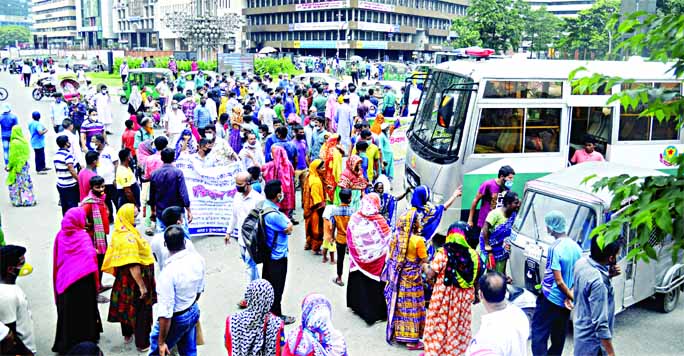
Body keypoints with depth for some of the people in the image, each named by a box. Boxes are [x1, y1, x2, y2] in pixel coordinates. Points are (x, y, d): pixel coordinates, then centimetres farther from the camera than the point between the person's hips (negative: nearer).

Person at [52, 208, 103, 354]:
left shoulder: (60, 235, -2)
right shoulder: (83, 236, -16)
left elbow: (56, 260, 5)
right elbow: (91, 258, -21)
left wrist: (60, 276, 16)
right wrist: (95, 280, -10)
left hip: (63, 280, 4)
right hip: (82, 281, -4)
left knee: (67, 312, 16)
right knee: (83, 310, 10)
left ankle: (65, 343, 25)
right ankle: (85, 339, 19)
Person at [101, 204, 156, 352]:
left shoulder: (118, 233, -1)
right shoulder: (129, 238, -29)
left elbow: (115, 254, 11)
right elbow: (133, 265, -30)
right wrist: (142, 285, -25)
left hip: (123, 278, 9)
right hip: (134, 279, -9)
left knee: (126, 306, 24)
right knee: (141, 311, 6)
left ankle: (127, 334, 43)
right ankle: (142, 344, 17)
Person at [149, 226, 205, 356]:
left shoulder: (168, 272, -33)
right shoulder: (198, 259, -13)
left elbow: (166, 313, -28)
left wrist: (161, 342, -16)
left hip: (175, 319, -6)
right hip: (194, 312, 6)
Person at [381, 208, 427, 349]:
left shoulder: (395, 237, -2)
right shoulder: (418, 240, -19)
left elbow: (391, 257, 6)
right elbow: (424, 260, -11)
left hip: (397, 278, 6)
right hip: (412, 279, -5)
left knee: (398, 305, 17)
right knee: (412, 307, 5)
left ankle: (396, 333, 29)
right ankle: (411, 339, 12)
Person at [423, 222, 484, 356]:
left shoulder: (443, 253, -15)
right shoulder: (473, 254, -4)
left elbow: (430, 274, -15)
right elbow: (477, 276, 4)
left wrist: (425, 267, 5)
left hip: (443, 297, -3)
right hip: (463, 298, 3)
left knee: (439, 325, 10)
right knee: (459, 326, 16)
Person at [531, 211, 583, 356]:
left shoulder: (555, 248, -21)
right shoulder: (576, 246, 2)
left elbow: (559, 281, -21)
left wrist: (572, 297, -9)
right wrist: (571, 296, -3)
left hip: (550, 298, -7)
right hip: (565, 300, 7)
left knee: (539, 333, 0)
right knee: (559, 336, 19)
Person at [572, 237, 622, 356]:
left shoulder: (581, 262, -8)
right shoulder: (598, 282, -33)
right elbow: (600, 324, -29)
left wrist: (608, 275, -5)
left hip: (582, 329, 8)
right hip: (592, 338, -8)